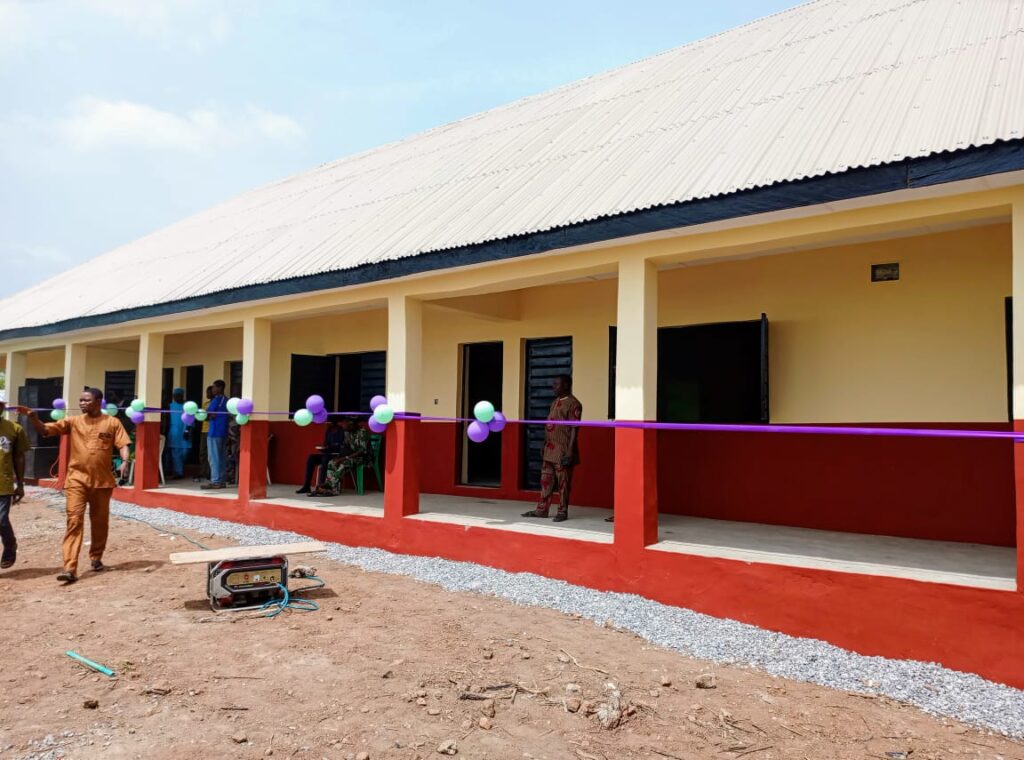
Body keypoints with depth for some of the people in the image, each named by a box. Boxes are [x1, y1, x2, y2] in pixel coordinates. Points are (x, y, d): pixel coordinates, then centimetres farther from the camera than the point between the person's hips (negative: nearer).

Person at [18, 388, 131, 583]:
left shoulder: (112, 423, 1)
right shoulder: (73, 422, 5)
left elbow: (122, 444, -5)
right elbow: (45, 430, 1)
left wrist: (124, 461, -23)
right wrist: (33, 417, -17)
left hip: (102, 481, 0)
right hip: (77, 479, 0)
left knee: (100, 522, 12)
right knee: (74, 521, -9)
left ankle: (96, 558, 32)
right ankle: (70, 568, -13)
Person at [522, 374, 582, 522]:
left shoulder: (573, 404, -10)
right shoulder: (555, 402, 17)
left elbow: (574, 429, -15)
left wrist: (570, 451, -19)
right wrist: (544, 445, 18)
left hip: (562, 451, -8)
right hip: (549, 450, 8)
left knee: (563, 483, 0)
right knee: (546, 481, 11)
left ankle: (562, 512, 9)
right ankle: (542, 510, 17)